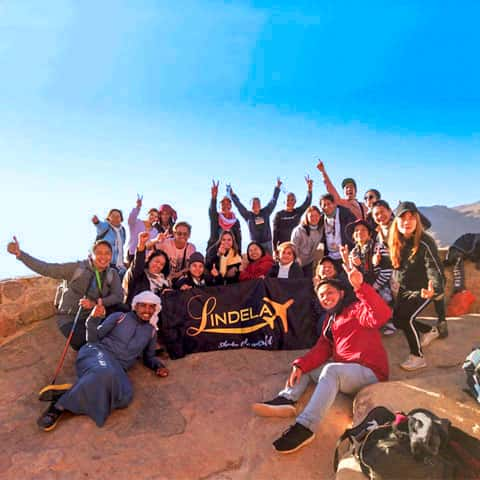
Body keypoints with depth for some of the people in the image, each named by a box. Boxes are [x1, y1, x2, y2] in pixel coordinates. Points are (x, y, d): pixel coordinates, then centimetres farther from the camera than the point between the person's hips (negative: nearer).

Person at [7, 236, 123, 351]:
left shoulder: (112, 274, -3)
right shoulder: (77, 267, -12)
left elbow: (118, 296, -14)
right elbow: (45, 269, -15)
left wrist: (95, 303, -29)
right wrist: (19, 253, -24)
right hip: (70, 318, -3)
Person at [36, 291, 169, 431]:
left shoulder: (151, 331, 17)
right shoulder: (118, 317, 7)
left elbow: (149, 357, 28)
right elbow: (93, 339, 5)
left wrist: (158, 366, 7)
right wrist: (94, 319, -14)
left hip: (117, 368, 3)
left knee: (124, 396, -33)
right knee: (105, 373, -41)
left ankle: (67, 392, -24)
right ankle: (62, 404, -24)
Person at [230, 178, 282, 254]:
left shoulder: (265, 212, 7)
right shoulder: (248, 215, 3)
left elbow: (273, 202, 7)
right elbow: (239, 205, -2)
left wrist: (277, 187, 5)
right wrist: (232, 195, -8)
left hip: (267, 242, 2)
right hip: (255, 244, -2)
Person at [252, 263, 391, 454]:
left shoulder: (356, 309, -3)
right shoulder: (330, 320, 18)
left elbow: (382, 315, -25)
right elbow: (320, 351, 6)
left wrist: (360, 286, -37)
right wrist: (300, 365, -11)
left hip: (369, 372, -8)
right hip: (344, 370, 8)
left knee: (331, 370, -34)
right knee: (304, 368, 11)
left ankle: (305, 427, -37)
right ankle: (286, 399, -16)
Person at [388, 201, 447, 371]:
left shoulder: (425, 242, -25)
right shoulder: (395, 242, -6)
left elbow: (434, 268, -34)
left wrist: (435, 290, -51)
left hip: (423, 289, -7)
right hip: (404, 290, 7)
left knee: (406, 318, -20)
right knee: (397, 319, 9)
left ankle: (417, 357, 2)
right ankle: (431, 331, 37)